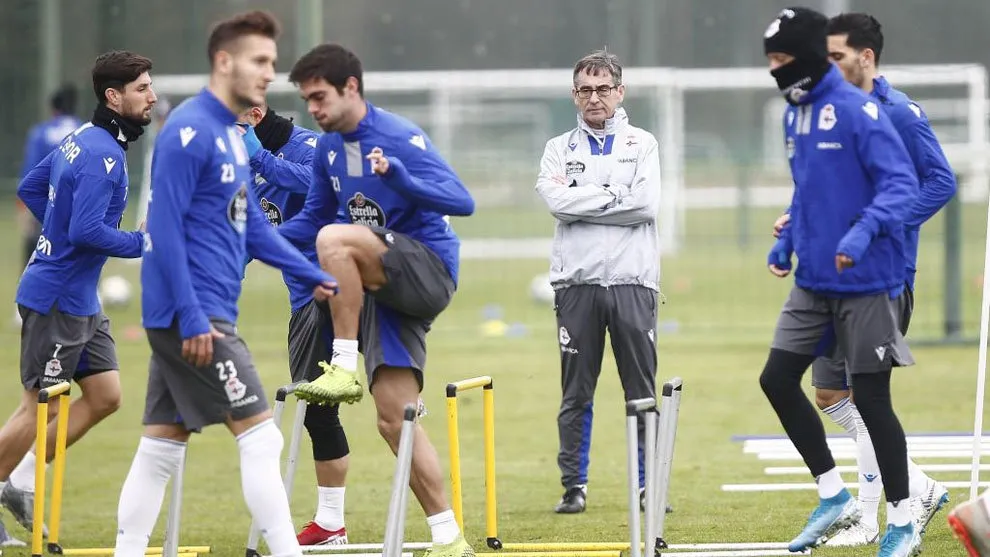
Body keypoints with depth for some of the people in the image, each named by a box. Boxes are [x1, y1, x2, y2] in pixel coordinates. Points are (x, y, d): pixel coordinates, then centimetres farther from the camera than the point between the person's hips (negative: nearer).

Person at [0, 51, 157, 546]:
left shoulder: (83, 139, 10)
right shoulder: (101, 155, -20)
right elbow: (87, 231, -28)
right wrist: (146, 243, -19)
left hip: (80, 300, 10)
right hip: (58, 297, -10)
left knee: (105, 397, 10)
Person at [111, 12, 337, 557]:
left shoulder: (230, 135, 15)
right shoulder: (189, 132, -14)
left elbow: (251, 226, 21)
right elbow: (166, 228, -18)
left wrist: (314, 277, 14)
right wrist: (192, 319, -22)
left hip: (196, 317, 10)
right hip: (193, 315, -10)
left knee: (161, 447, 10)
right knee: (259, 436, -9)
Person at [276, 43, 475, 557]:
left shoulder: (399, 138, -14)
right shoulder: (328, 148, 9)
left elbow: (461, 202, -23)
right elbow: (313, 218, 21)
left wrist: (401, 178, -39)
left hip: (428, 272, -7)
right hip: (382, 285, 7)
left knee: (335, 239, -31)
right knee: (393, 418, 1)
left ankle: (346, 368, -24)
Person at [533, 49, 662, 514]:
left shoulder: (642, 144, 10)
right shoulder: (559, 149, 12)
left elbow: (646, 205, -7)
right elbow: (557, 202, -7)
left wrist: (582, 204, -6)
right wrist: (613, 194, -7)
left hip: (632, 281, -1)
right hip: (577, 282, 1)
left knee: (642, 390, 1)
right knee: (576, 392, 2)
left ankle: (650, 485, 6)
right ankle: (574, 487, 7)